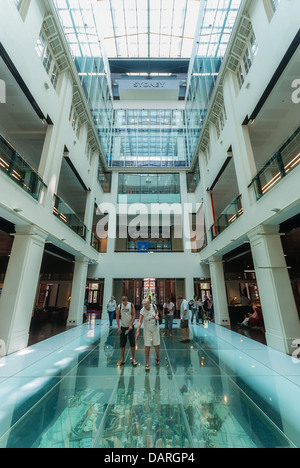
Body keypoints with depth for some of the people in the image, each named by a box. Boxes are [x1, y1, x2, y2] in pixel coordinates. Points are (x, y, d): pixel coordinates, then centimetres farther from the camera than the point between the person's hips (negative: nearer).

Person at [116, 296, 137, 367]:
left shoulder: (131, 305, -7)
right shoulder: (119, 307, -5)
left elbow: (134, 315, -5)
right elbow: (117, 317, 0)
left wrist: (131, 325, -12)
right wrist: (119, 327, -4)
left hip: (130, 327, -1)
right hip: (123, 327, 1)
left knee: (132, 343, 3)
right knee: (122, 344, 8)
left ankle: (133, 359, 19)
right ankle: (122, 360, 23)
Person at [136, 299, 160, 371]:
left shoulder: (153, 306, -14)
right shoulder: (142, 311, -19)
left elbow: (157, 311, 8)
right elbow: (140, 321, -20)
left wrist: (157, 316, -13)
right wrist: (137, 331, -28)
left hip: (155, 327, 1)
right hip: (147, 328, -1)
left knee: (157, 345, 8)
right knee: (147, 346, -3)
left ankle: (157, 358, 36)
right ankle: (147, 364, 13)